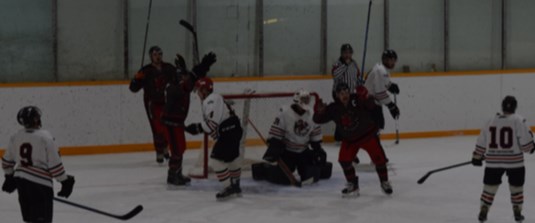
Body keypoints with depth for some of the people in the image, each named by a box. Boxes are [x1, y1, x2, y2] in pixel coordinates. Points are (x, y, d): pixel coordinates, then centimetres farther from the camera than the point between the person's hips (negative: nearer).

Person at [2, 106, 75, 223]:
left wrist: (9, 176, 30)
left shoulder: (16, 137, 4)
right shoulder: (45, 137, -15)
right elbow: (54, 163, -14)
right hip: (40, 182, -7)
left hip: (20, 179, 7)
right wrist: (65, 181, -3)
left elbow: (7, 160, 14)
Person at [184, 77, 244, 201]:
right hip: (233, 129, 11)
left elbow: (213, 122, -24)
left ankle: (229, 187, -10)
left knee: (217, 157, -11)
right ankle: (235, 186, 35)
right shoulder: (213, 99, 19)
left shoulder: (212, 100, -14)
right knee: (232, 158, 22)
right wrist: (198, 127, 12)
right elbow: (212, 122, 20)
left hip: (229, 132, -11)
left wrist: (198, 128, -20)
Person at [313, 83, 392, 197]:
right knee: (344, 159, -8)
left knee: (378, 157, -7)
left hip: (368, 134, -3)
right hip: (349, 139, 3)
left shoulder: (357, 100, -21)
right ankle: (352, 184, 11)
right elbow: (319, 119, -10)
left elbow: (371, 106, -37)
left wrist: (366, 97, -57)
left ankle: (384, 182, 15)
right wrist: (319, 112, -32)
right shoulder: (334, 108, -12)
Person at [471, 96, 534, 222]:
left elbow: (481, 142, 10)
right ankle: (517, 212, 17)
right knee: (516, 187, 13)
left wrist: (477, 156, 21)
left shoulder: (492, 121, 6)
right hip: (514, 160, -3)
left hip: (493, 160, 3)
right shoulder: (518, 121, -8)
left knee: (490, 186, 12)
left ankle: (483, 211, 12)